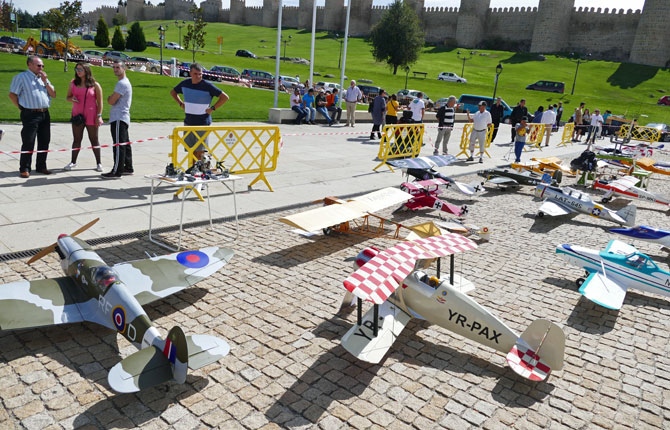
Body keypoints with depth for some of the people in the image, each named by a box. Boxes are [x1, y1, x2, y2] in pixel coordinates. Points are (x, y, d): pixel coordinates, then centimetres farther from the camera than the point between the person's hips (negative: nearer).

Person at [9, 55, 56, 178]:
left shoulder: (43, 78, 17)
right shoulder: (21, 77, -2)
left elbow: (53, 95, 9)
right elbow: (12, 95, -2)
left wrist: (45, 81, -1)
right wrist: (22, 108, -4)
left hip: (45, 114, 6)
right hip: (30, 114, -6)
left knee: (44, 141, 9)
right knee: (28, 143, -5)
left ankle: (41, 166, 20)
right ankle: (24, 169, 2)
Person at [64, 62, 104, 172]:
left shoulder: (95, 85, -3)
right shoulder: (73, 83, 8)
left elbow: (100, 102, -3)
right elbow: (68, 97, 16)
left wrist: (99, 116, -9)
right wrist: (72, 99, -8)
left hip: (91, 116, -3)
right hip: (77, 115, 3)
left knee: (94, 139, 4)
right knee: (76, 139, 8)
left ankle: (98, 163, 11)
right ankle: (73, 162, 17)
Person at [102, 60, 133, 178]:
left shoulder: (122, 83, -14)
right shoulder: (125, 82, 19)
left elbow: (111, 101, -17)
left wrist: (109, 97, 3)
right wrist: (112, 98, 5)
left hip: (118, 119, -11)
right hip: (122, 118, 11)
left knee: (118, 145, -9)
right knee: (125, 144, 14)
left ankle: (117, 171, -8)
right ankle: (128, 168, 22)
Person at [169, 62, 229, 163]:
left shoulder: (207, 86, -9)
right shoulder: (185, 83, 5)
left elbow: (225, 97, -9)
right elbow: (173, 92, 25)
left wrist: (212, 108, -10)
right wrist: (181, 103, 11)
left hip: (203, 123, -5)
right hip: (188, 122, 5)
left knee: (200, 152, -6)